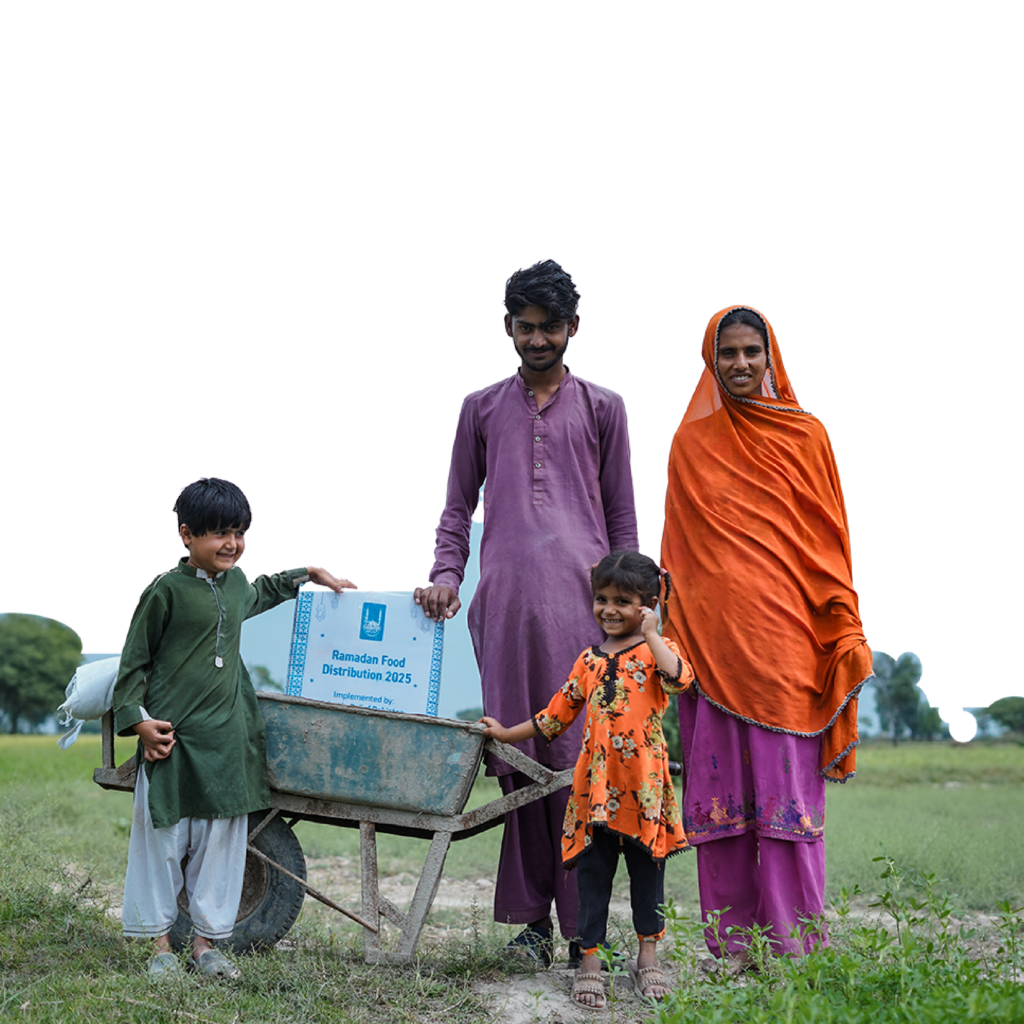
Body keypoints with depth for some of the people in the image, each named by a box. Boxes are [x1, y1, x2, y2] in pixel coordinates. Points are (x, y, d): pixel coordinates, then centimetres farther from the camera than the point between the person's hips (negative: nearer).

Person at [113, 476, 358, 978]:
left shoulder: (234, 582, 11)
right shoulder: (167, 590, -9)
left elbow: (261, 592, 38)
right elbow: (134, 660, -4)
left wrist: (311, 573, 35)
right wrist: (138, 720, -12)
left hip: (226, 736, 6)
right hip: (172, 735, -6)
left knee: (221, 841, 8)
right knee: (163, 837, 3)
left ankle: (206, 942, 18)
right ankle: (160, 943, 16)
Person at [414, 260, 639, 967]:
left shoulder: (602, 409, 14)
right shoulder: (481, 409, 17)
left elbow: (622, 518, 13)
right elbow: (457, 507, 18)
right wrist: (445, 575, 2)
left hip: (580, 597, -1)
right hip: (504, 599, 2)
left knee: (580, 753, -6)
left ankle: (583, 922, 1)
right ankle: (533, 916, 10)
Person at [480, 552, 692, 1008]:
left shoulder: (656, 649, 0)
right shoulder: (590, 660, 12)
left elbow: (680, 677, -24)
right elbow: (558, 714, 22)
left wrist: (650, 634, -18)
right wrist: (506, 734, 25)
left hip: (643, 781, -3)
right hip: (596, 781, 3)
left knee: (646, 868, 8)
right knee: (593, 870, 4)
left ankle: (648, 956, 21)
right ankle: (590, 960, 12)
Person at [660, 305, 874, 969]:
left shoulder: (805, 436, 7)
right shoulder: (691, 442, 12)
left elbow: (830, 540, 7)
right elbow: (677, 547, 14)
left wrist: (845, 634, 0)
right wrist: (669, 633, 7)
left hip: (785, 636, -2)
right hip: (711, 635, 2)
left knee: (788, 785, -3)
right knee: (719, 785, 2)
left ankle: (795, 946, 4)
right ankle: (732, 945, 10)